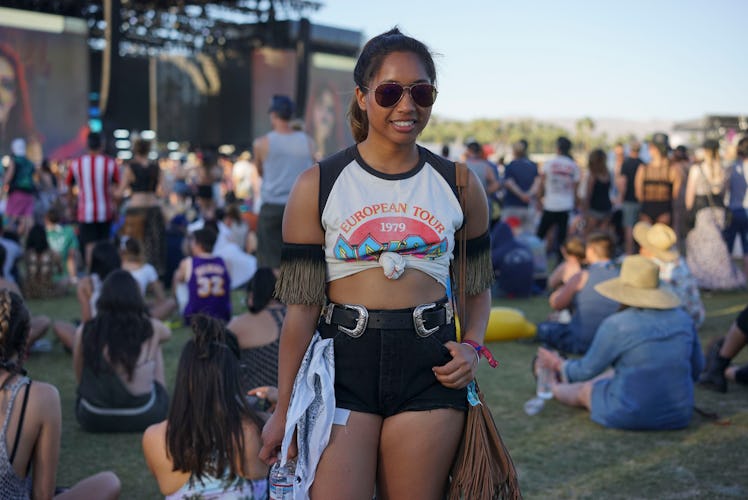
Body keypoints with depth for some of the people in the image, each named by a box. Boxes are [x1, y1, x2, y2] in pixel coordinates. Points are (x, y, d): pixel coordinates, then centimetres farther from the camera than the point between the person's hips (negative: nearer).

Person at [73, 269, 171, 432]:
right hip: (144, 419, -1)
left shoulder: (84, 332, -7)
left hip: (93, 421, 1)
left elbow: (80, 377, 7)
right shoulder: (152, 330, -8)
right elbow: (167, 333, 18)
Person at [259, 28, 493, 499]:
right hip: (344, 360, -1)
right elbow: (301, 305, -1)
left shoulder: (459, 185, 6)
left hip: (429, 369, 2)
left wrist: (472, 346, -3)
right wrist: (283, 409, 0)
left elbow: (479, 285, 17)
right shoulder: (319, 186, -1)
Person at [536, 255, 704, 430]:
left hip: (629, 416, -5)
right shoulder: (683, 319, -2)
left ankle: (552, 388, 57)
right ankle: (567, 378, 56)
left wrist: (558, 365, 15)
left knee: (582, 390, 25)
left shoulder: (616, 326, -18)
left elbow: (587, 370, -6)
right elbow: (696, 368, 10)